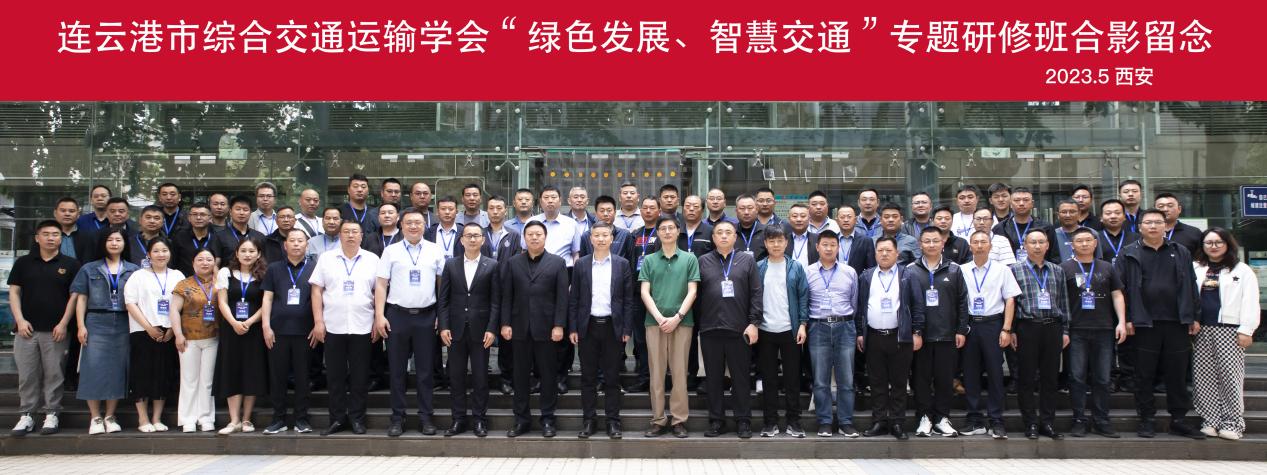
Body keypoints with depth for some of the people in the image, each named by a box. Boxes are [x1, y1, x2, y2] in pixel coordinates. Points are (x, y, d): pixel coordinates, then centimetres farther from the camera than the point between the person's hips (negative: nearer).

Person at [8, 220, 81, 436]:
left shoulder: (70, 264, 4)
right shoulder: (23, 263, 10)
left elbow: (74, 296, 1)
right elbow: (14, 292, 8)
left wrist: (63, 323, -7)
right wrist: (20, 320, -4)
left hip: (56, 330, -2)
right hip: (27, 329, 2)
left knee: (54, 374, 1)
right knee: (27, 375, 4)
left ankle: (52, 415, 8)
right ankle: (26, 416, 10)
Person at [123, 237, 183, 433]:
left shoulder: (177, 276, 12)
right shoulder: (139, 276, 5)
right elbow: (130, 303, -3)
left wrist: (173, 329, -5)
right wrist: (149, 327, -11)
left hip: (169, 333, 2)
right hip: (143, 333, -2)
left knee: (164, 376, 4)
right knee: (143, 375, -2)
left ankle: (157, 418, 13)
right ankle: (143, 419, 6)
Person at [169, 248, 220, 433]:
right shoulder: (184, 285, 4)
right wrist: (178, 334, -8)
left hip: (213, 339, 1)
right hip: (189, 339, -1)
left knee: (207, 380, 4)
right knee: (189, 380, 2)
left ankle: (206, 418, 9)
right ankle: (188, 420, 5)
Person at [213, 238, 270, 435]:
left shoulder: (264, 276, 4)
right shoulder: (225, 273, 8)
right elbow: (222, 302, 2)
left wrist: (249, 322, -15)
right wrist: (234, 323, -13)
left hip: (254, 330, -1)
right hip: (230, 328, 1)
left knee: (253, 373, -1)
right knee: (231, 373, -2)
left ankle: (246, 419, 8)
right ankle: (234, 420, 1)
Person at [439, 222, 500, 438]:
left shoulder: (492, 266, 1)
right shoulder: (450, 265, 6)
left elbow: (495, 301, -1)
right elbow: (443, 299, 5)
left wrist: (491, 329, -9)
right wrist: (443, 326, -4)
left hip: (480, 329, -2)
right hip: (456, 329, 2)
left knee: (480, 377, 2)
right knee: (456, 376, 6)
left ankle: (480, 419, 12)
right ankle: (458, 419, 15)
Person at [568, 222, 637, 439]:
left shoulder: (622, 264, 3)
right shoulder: (581, 265, 5)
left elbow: (629, 299, 2)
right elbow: (573, 299, 6)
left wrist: (626, 329, -3)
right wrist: (572, 328, 0)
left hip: (613, 327, -1)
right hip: (587, 326, 1)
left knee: (612, 377, 4)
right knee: (588, 377, 6)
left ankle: (613, 421, 11)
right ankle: (588, 420, 14)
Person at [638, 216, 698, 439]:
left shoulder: (689, 259, 7)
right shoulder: (648, 260, 9)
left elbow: (692, 291, 1)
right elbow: (644, 292, 3)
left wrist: (677, 317, -10)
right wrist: (659, 317, -10)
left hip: (682, 321, -1)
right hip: (655, 321, 1)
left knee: (679, 372, 1)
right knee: (656, 372, 2)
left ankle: (679, 420, 7)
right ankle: (658, 420, 9)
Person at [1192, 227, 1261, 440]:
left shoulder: (1242, 270, 8)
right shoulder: (1195, 269, 16)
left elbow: (1250, 303, 1)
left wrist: (1246, 330, -8)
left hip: (1229, 329, -3)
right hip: (1200, 330, 3)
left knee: (1230, 376, -6)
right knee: (1203, 377, 2)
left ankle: (1233, 423, 0)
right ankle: (1210, 421, 8)